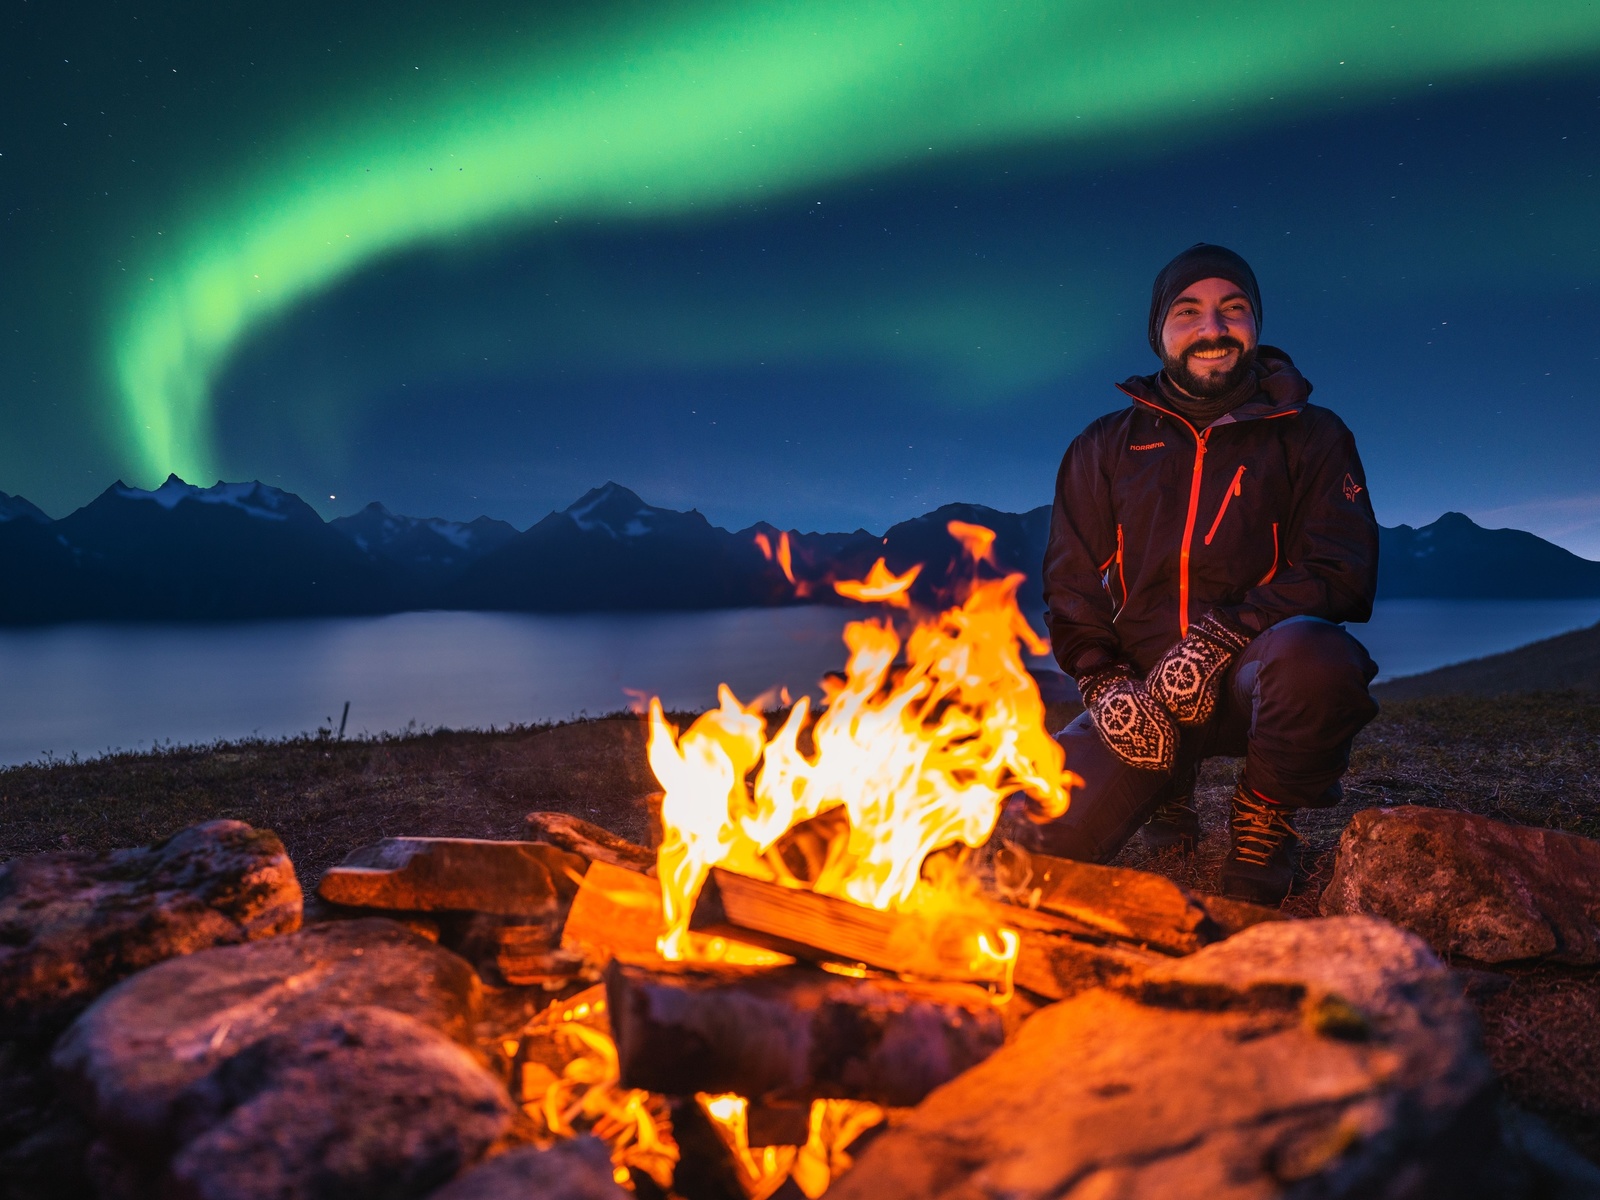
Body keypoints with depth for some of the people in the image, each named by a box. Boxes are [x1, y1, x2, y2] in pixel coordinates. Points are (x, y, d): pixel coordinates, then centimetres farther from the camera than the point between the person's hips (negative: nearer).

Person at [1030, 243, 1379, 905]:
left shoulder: (1311, 435, 8)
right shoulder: (1104, 448, 13)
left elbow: (1339, 571, -5)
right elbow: (1071, 588, 10)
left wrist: (1221, 640, -20)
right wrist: (1104, 683, -8)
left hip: (1254, 677, -1)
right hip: (1142, 687, 2)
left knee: (1313, 655, -38)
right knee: (1045, 836, -20)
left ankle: (1262, 824, -7)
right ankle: (1170, 794, 15)